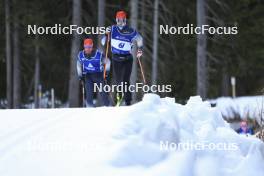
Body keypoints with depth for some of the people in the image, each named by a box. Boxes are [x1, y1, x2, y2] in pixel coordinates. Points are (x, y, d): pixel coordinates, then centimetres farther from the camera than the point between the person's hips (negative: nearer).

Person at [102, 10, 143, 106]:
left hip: (127, 59, -2)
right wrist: (107, 34, -18)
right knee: (118, 80, 7)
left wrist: (140, 49, -1)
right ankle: (120, 91, 41)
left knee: (125, 81, -14)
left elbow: (139, 39, 13)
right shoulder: (112, 29, -2)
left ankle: (128, 102, -10)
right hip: (116, 59, 2)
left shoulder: (131, 31, -5)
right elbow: (103, 42, -2)